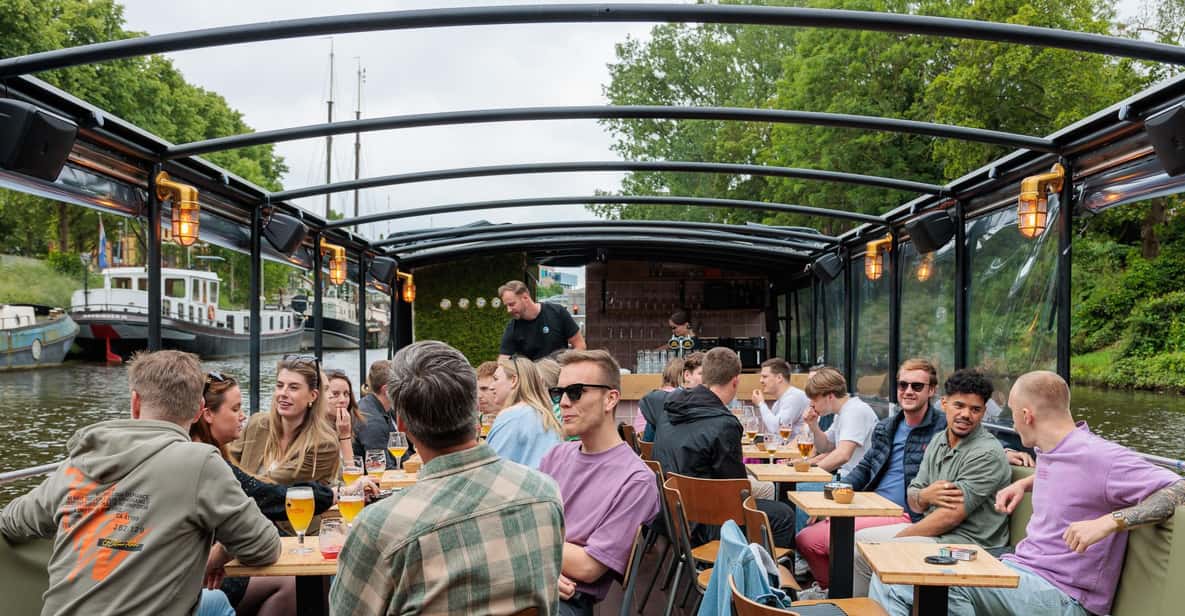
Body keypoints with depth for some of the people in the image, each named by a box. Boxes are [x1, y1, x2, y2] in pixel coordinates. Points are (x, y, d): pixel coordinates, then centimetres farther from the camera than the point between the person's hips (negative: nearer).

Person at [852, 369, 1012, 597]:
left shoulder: (986, 453, -18)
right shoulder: (938, 441, 9)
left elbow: (950, 517, -21)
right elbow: (913, 501, 10)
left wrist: (897, 539, -13)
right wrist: (925, 496, -15)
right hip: (934, 530, 9)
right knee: (859, 541, 7)